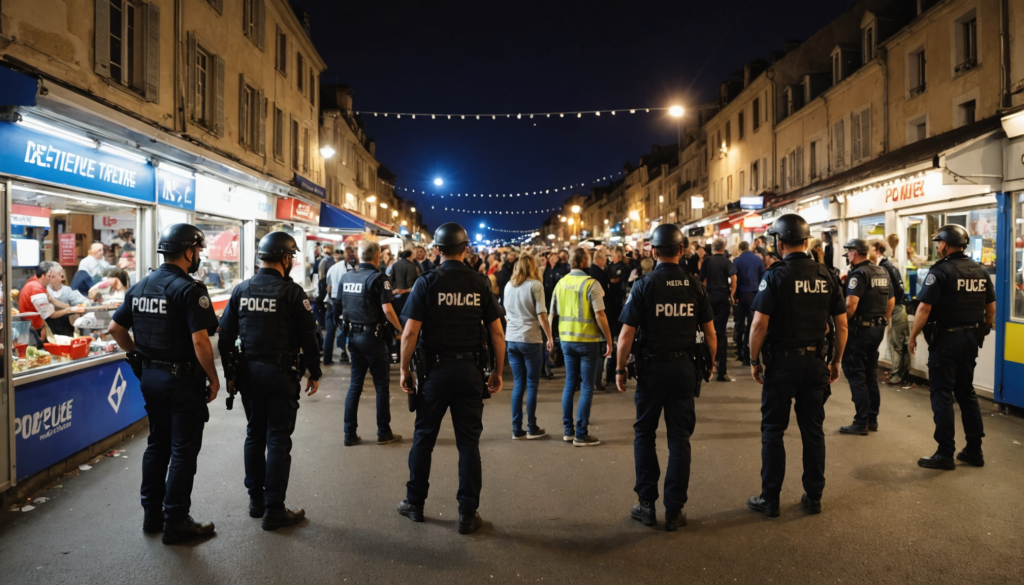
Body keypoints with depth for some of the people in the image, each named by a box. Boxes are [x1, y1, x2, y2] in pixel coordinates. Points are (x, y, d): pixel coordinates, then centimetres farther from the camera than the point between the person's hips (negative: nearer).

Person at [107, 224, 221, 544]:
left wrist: (138, 356, 17)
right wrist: (213, 379, -14)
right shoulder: (189, 290, -18)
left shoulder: (141, 286, 7)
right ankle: (176, 523, 10)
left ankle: (152, 515, 28)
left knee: (157, 445, 18)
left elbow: (115, 328, 13)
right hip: (183, 380, -8)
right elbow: (200, 341, -23)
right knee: (183, 451, 2)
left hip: (150, 376, 8)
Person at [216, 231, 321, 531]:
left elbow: (225, 337, 6)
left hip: (248, 372, 5)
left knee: (254, 435, 17)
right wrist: (314, 373, 1)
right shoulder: (292, 292, -11)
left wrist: (230, 374, 14)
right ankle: (274, 510, 6)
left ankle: (256, 500, 27)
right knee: (278, 440, 1)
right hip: (281, 374, -5)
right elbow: (309, 337, -11)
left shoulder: (240, 291, 4)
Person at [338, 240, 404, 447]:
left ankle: (350, 434, 14)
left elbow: (340, 306, 12)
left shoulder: (347, 276, 6)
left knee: (355, 384, 12)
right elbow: (387, 309, -20)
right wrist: (401, 329, -10)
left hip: (353, 335, 6)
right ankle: (384, 433, 13)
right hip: (372, 335, -6)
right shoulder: (377, 278, -13)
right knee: (382, 385, 5)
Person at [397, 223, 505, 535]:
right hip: (470, 370, 1)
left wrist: (405, 369, 0)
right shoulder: (480, 284, -1)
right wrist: (498, 371, 10)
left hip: (435, 369, -1)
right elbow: (497, 333, 0)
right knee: (469, 442, 8)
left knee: (424, 438, 14)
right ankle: (468, 514, 14)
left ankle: (415, 503, 28)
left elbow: (410, 332, -11)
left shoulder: (426, 282, -7)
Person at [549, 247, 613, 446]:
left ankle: (568, 430, 20)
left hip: (566, 340, 6)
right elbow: (599, 315, -16)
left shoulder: (561, 283, 4)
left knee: (570, 384, 14)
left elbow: (552, 314, 9)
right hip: (587, 340, -5)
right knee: (586, 387, 1)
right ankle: (581, 435, 3)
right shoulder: (591, 284, -13)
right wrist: (609, 340, -9)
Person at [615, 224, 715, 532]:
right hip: (685, 367, 2)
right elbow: (710, 332, 3)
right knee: (679, 437, 9)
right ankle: (674, 511, 13)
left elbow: (626, 335, -12)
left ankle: (647, 505, 16)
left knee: (645, 434, 13)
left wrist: (620, 369, -1)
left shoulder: (644, 285, -10)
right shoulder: (695, 285, -1)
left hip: (652, 367, -2)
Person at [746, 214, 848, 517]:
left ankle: (770, 500, 13)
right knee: (813, 430, 13)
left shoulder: (775, 275, -12)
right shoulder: (826, 276, 3)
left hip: (782, 361, -4)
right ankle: (814, 496, 22)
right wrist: (836, 361, 16)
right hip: (816, 362, 4)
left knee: (773, 431, 6)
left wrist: (754, 360, -5)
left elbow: (759, 324, -17)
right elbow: (841, 324, 6)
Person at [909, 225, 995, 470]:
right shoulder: (981, 271, 7)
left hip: (945, 339, -7)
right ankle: (974, 450, 21)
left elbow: (924, 307, -19)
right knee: (967, 393, 16)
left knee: (942, 395, 0)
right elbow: (991, 307, 13)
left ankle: (946, 454, 3)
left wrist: (913, 336, -9)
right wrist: (983, 330, 23)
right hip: (971, 338, 7)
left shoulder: (940, 271, -15)